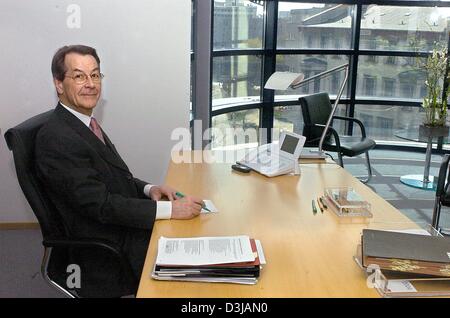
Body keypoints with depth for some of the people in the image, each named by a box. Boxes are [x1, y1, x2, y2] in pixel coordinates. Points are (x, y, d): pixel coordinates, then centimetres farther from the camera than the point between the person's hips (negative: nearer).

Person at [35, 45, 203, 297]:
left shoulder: (85, 123, 8)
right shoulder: (56, 139, -21)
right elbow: (100, 204, -24)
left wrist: (148, 189, -3)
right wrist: (170, 209, -23)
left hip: (128, 228, 8)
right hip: (108, 259, -8)